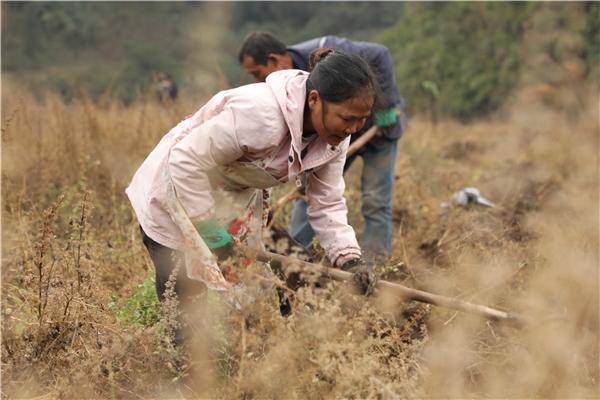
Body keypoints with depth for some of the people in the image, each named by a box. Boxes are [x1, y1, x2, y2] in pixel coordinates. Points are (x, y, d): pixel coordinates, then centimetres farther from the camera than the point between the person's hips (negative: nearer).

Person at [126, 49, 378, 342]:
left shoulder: (336, 137, -14)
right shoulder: (260, 114, -39)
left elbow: (327, 205, -6)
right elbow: (186, 162, -32)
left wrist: (349, 257, -22)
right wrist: (212, 232, -26)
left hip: (236, 199, 7)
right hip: (178, 194, -7)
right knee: (182, 298, -7)